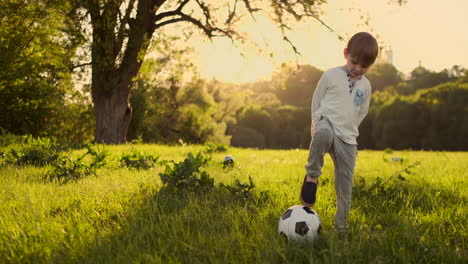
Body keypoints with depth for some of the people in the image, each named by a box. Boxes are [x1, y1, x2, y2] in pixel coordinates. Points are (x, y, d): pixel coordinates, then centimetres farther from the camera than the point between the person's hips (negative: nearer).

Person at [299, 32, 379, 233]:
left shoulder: (365, 86, 15)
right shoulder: (331, 75, 3)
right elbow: (316, 101, 9)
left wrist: (350, 130, 13)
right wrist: (316, 125, -1)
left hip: (348, 138, 4)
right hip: (327, 123, -4)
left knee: (345, 182, 1)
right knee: (323, 135, -43)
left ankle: (341, 226, 13)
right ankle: (312, 176, -22)